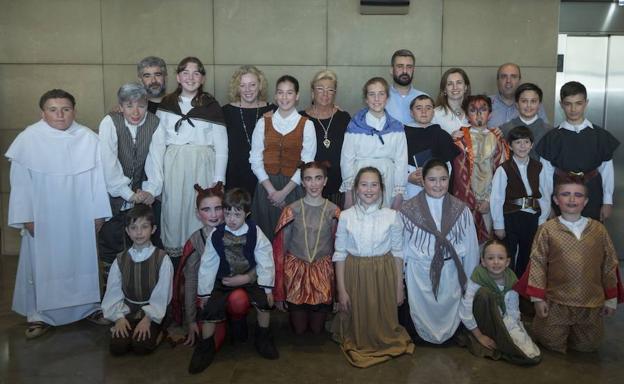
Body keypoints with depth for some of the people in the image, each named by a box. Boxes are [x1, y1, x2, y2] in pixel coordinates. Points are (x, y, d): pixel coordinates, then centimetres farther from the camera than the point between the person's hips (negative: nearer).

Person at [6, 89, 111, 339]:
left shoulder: (89, 138, -5)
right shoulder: (28, 139, -8)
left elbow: (98, 177, -2)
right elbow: (21, 181, -4)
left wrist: (98, 213, -2)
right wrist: (26, 217, -5)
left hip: (81, 217, 1)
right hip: (44, 219, -1)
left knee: (84, 260, 13)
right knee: (42, 264, 8)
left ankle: (89, 305, 29)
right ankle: (39, 314, 21)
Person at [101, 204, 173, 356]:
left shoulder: (162, 259, -8)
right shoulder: (120, 259, 2)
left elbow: (161, 294, -10)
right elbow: (113, 292, 1)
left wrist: (148, 318, -17)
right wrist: (119, 317, -12)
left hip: (152, 311, -3)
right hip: (127, 311, 3)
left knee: (142, 346, -23)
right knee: (117, 346, -17)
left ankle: (157, 331, 6)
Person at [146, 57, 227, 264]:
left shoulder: (211, 106, 1)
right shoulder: (166, 104, 7)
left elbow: (221, 147, 1)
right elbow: (157, 143, 3)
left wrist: (218, 180, -4)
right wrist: (155, 179, -5)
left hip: (202, 167, -1)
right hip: (173, 167, 2)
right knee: (174, 211, 4)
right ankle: (174, 258, 16)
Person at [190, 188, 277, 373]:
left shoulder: (255, 233, -15)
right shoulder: (216, 235, -12)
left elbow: (265, 262, -10)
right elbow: (208, 265, -5)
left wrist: (267, 288, -12)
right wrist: (204, 293, -2)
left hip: (249, 278, 0)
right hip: (224, 280, 1)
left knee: (264, 300, -20)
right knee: (210, 307, -15)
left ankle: (263, 338, 8)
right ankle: (205, 346, 11)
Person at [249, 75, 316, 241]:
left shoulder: (307, 125, 0)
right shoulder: (263, 123, 6)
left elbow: (307, 164, -5)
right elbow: (255, 160, 2)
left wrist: (284, 192, -11)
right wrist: (271, 190, -9)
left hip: (294, 188, -1)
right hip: (266, 188, 2)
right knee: (266, 234, 4)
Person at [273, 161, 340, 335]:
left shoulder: (333, 212, -3)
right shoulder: (292, 211, -4)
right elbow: (279, 248, -3)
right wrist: (278, 293, -5)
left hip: (323, 273, 0)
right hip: (296, 271, 0)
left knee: (317, 329, 10)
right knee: (299, 330, 8)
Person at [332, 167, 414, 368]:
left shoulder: (391, 216, -6)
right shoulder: (346, 216, -6)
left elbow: (397, 253, 1)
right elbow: (340, 254, -4)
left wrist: (399, 287, 3)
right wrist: (341, 289, -5)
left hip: (383, 275, 0)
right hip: (355, 274, 0)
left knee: (383, 318, 10)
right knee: (356, 319, 11)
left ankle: (385, 344, 37)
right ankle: (357, 346, 37)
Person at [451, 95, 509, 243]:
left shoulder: (496, 139, 8)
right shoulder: (461, 138, 0)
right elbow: (460, 172, -5)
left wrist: (489, 200, -6)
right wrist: (474, 202, -10)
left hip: (491, 199, 2)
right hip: (467, 198, -2)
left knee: (487, 236, 4)